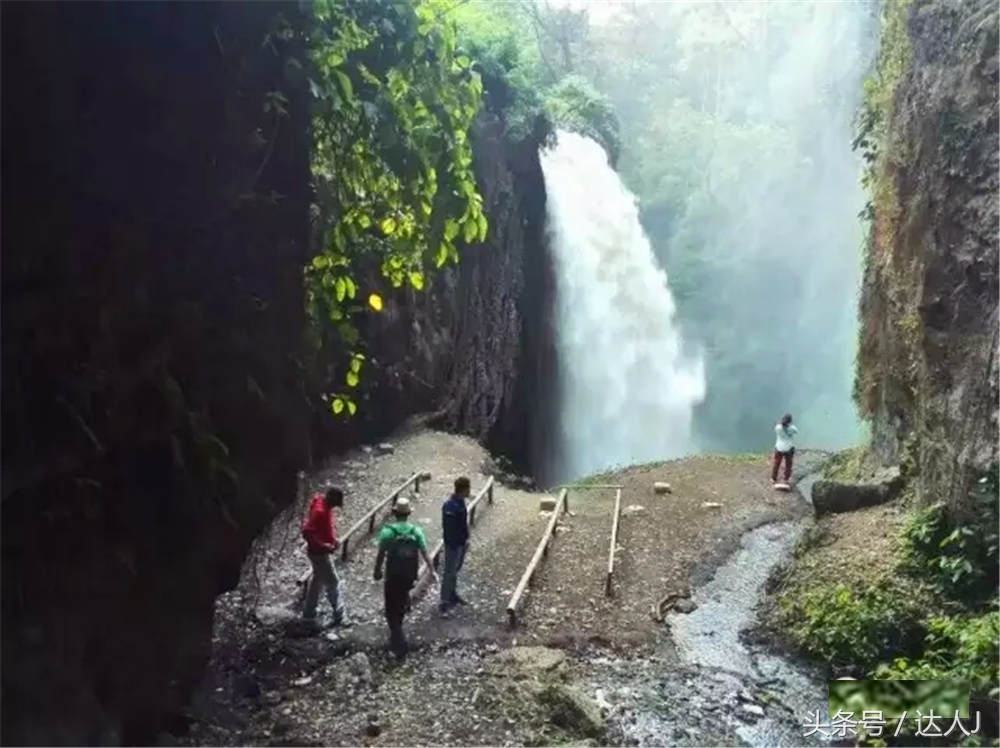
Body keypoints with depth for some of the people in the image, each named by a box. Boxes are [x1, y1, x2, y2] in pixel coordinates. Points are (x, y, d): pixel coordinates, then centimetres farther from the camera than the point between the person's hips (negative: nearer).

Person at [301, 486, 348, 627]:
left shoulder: (326, 507, 2)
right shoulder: (319, 511, -28)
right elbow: (307, 533, -30)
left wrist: (334, 539, 5)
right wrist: (324, 545, -27)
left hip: (321, 552, 10)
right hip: (319, 553, -10)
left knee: (318, 580, 20)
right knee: (333, 583, 0)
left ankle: (309, 614, 32)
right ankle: (339, 617, 11)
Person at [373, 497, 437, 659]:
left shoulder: (387, 531, -15)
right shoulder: (416, 531, -6)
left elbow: (381, 555, -10)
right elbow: (425, 554, -6)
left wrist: (377, 571, 6)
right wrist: (432, 571, 3)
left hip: (393, 576, -4)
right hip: (409, 576, 4)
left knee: (392, 610, 6)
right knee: (401, 603, 26)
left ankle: (400, 644, -3)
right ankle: (396, 634, 42)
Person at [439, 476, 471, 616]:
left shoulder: (460, 501, 0)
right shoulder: (450, 507, -29)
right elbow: (449, 529, -25)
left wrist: (466, 539, 14)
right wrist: (457, 544, -20)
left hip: (461, 542, 9)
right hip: (453, 544, -9)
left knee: (456, 570, 22)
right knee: (449, 572, 0)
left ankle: (452, 594, 38)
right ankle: (444, 602, 8)